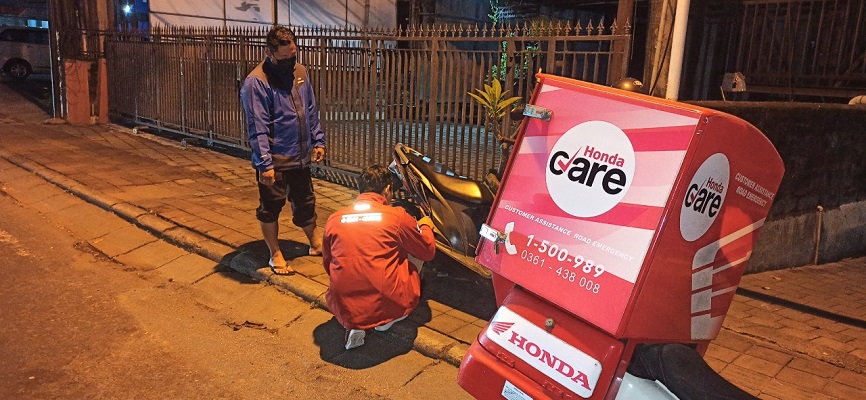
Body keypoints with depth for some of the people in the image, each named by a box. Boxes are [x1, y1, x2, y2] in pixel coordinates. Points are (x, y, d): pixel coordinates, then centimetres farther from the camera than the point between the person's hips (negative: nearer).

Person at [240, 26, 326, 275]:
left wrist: (318, 140, 11)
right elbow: (257, 128, -18)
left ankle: (316, 244, 37)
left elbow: (311, 111, 14)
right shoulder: (256, 82, -16)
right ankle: (275, 255, 23)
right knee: (271, 208, 8)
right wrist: (264, 163, -20)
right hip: (274, 161, -6)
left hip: (301, 156, 6)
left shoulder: (300, 71, 5)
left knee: (305, 203, 20)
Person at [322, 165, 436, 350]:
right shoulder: (397, 216, -4)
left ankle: (353, 326, 9)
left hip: (344, 311, 2)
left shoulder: (333, 219, 5)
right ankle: (388, 319, 10)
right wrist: (425, 226, 30)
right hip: (388, 305, -2)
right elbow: (428, 251, 9)